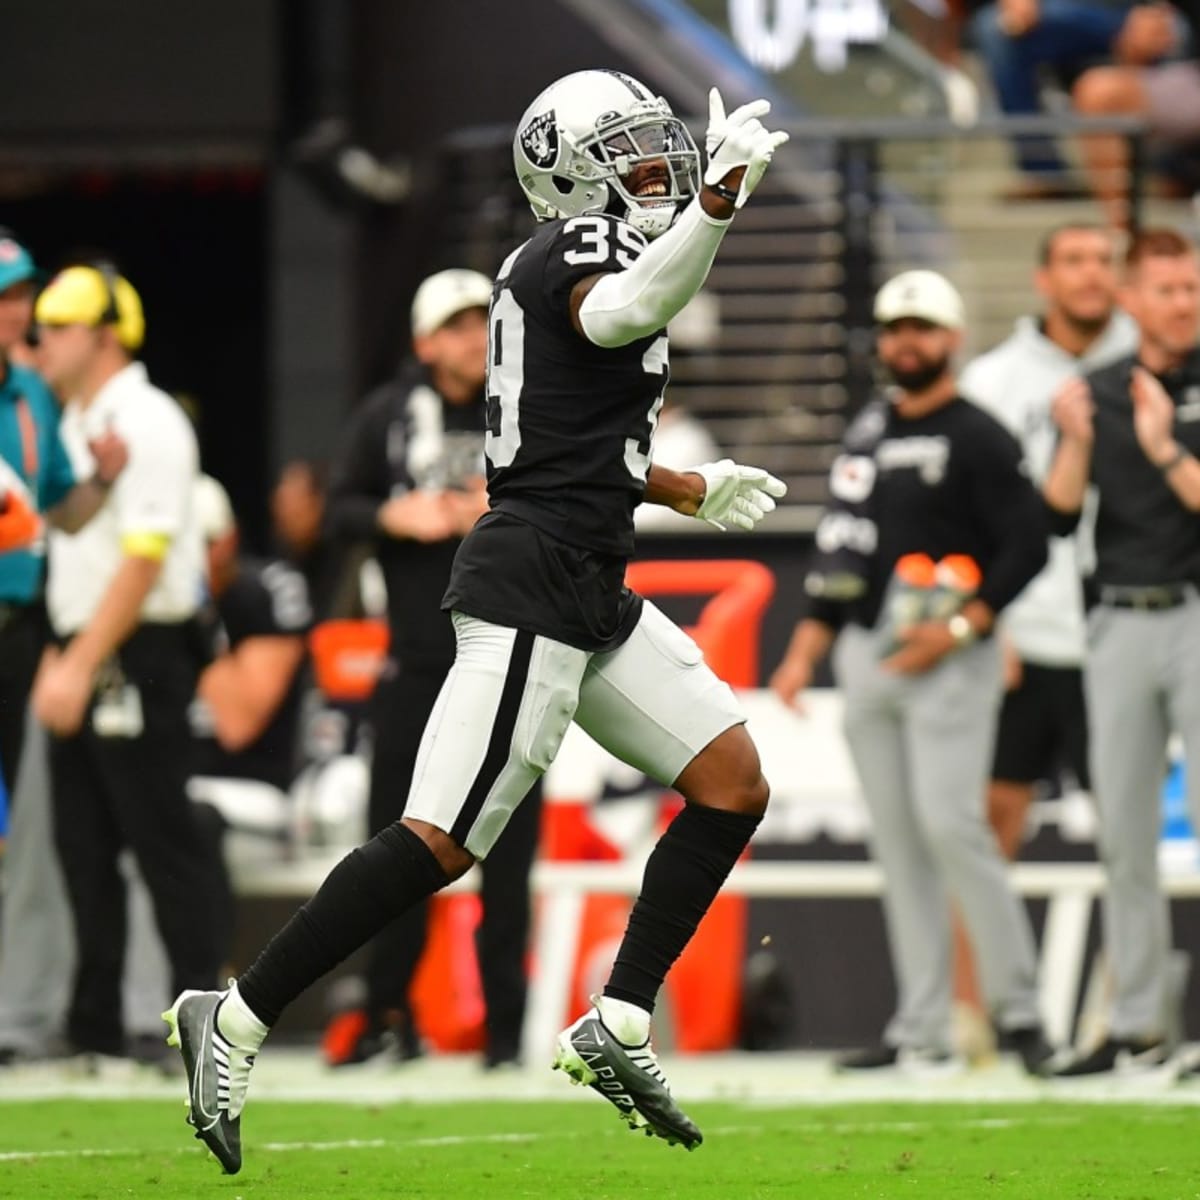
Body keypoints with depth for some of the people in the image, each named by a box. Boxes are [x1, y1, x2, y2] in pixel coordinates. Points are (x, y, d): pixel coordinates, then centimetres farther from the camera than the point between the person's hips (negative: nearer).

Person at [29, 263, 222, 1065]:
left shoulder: (146, 424, -13)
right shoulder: (76, 423, 15)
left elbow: (143, 562, -20)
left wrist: (81, 666, -23)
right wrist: (59, 655, 13)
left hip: (139, 656, -9)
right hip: (81, 655, 9)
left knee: (161, 838, -8)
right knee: (83, 842, 9)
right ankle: (96, 1029, 14)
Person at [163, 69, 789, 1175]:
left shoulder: (551, 262, 19)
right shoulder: (581, 246, -9)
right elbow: (622, 314, -36)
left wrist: (689, 489, 40)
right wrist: (718, 202, -46)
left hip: (592, 595, 10)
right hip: (533, 588, -10)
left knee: (733, 785, 5)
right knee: (441, 843, -12)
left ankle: (618, 1029, 5)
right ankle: (236, 1020, -6)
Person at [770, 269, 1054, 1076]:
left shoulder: (977, 438, -5)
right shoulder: (867, 434, 16)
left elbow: (1027, 546, -11)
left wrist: (959, 627, -18)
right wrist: (806, 652, 15)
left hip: (949, 658, -7)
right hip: (865, 655, 7)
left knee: (950, 823, -17)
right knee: (898, 842, 5)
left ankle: (1017, 1005, -7)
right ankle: (922, 1032, 6)